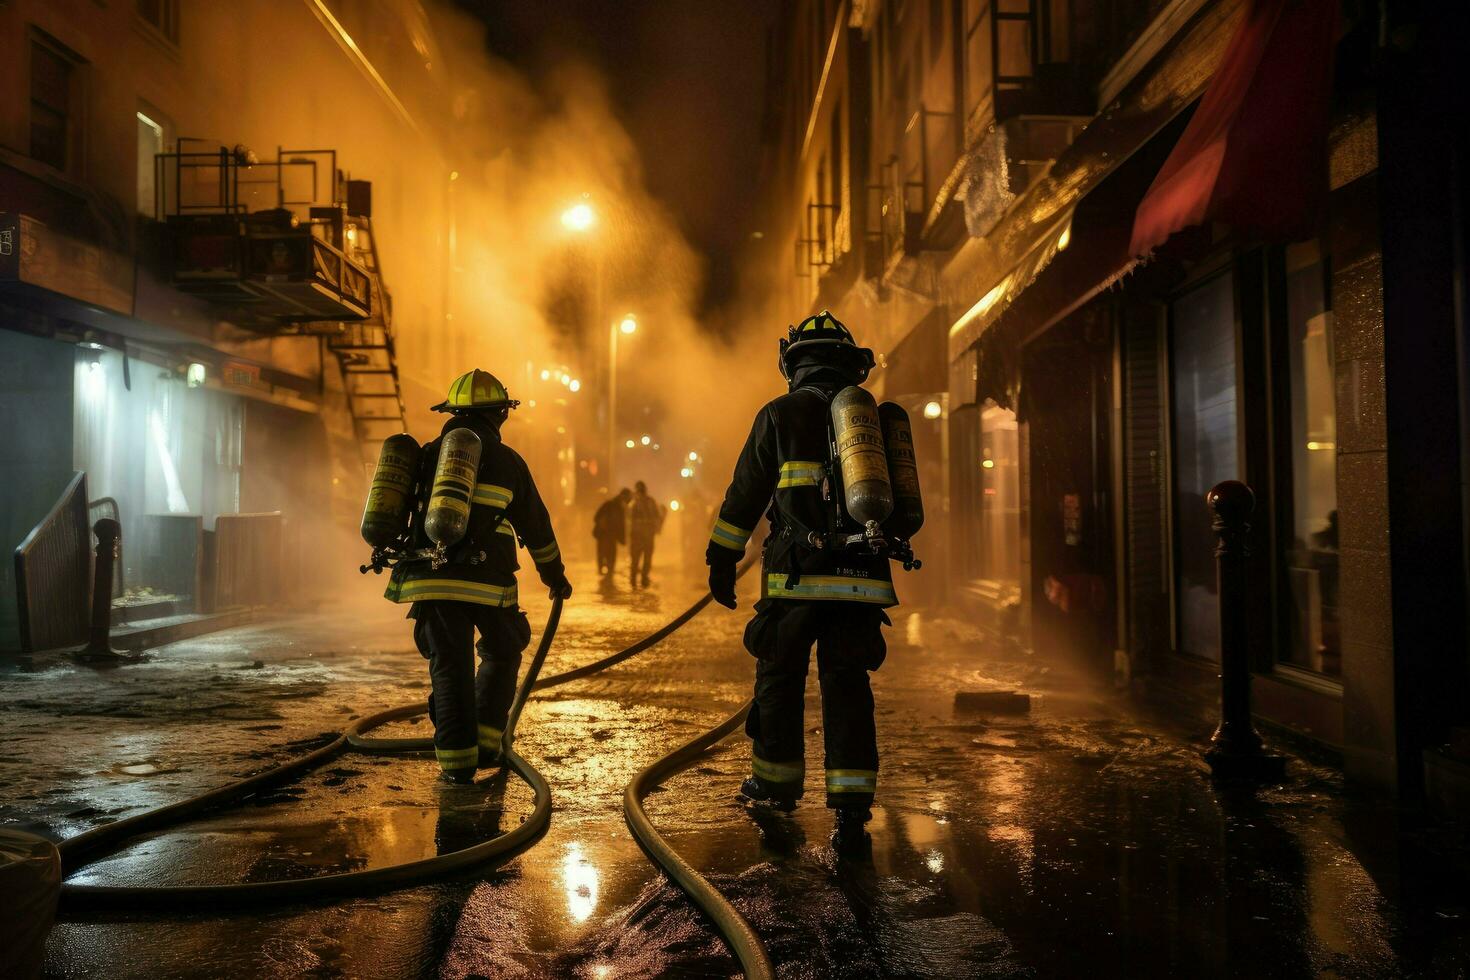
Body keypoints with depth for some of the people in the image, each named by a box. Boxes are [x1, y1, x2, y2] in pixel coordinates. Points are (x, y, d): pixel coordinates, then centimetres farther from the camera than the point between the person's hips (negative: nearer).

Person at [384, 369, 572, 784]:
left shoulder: (429, 455, 12)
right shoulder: (506, 460, 3)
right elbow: (536, 527, 10)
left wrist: (407, 565, 32)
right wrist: (555, 575, 23)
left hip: (430, 579, 3)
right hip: (487, 582, -2)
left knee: (450, 667, 10)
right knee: (501, 656, 19)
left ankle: (457, 760, 7)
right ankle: (485, 742, 14)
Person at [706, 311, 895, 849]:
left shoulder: (781, 414, 2)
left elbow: (745, 493, 4)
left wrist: (722, 559, 11)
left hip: (798, 576, -3)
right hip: (863, 578, 3)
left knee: (779, 678, 14)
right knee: (848, 688, 5)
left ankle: (777, 782, 29)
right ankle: (853, 806, -2)